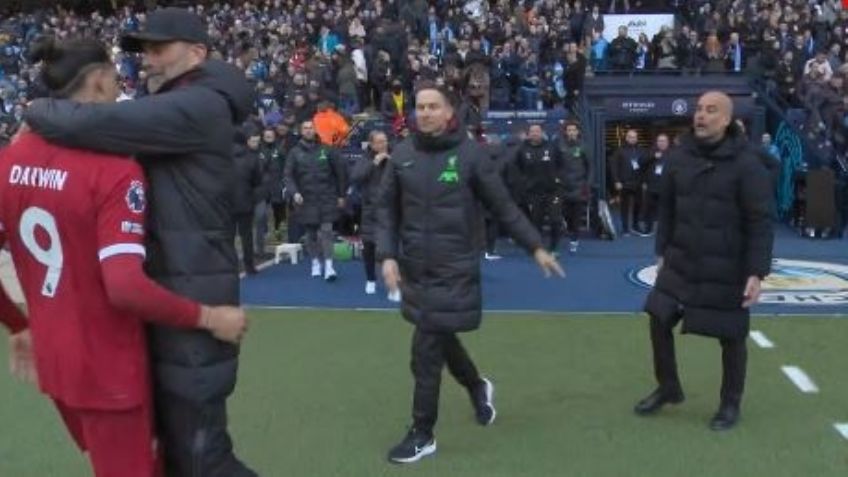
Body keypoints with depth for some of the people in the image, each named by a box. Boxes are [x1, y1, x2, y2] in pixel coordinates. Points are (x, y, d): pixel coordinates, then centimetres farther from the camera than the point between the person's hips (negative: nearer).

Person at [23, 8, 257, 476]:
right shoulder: (176, 108, 17)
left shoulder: (199, 106, -16)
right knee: (171, 438, 19)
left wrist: (37, 110, -4)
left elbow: (89, 124, -23)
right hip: (166, 296, 10)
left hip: (191, 300, -10)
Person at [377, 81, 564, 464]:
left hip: (454, 269, -4)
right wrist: (387, 255, -6)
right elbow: (387, 209, 6)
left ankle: (423, 435, 13)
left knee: (426, 351, -4)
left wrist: (536, 247, -1)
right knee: (440, 339, 19)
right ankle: (478, 387, 49)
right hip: (414, 269, 4)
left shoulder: (469, 154, -8)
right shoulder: (402, 155, 0)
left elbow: (504, 207, -2)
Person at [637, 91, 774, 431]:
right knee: (659, 322, 6)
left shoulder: (746, 164, -14)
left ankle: (731, 404, 29)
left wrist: (757, 272, -17)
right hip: (681, 263, 5)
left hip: (727, 270, -4)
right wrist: (663, 251, 12)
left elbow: (760, 223, -14)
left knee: (731, 338, 8)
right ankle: (668, 388, 29)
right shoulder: (679, 158, 0)